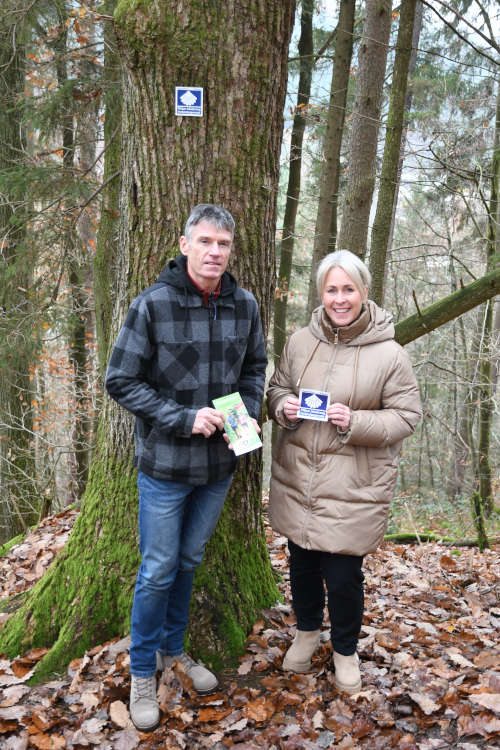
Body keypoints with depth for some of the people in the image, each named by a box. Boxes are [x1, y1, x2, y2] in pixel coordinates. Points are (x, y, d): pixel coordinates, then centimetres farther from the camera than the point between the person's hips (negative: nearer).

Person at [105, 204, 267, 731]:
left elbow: (255, 367, 11)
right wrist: (183, 418, -20)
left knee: (189, 561, 20)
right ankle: (142, 673, 28)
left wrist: (246, 414, -7)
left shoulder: (244, 306, -2)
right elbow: (120, 381, -12)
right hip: (165, 464, -4)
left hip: (219, 465, 4)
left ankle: (173, 649, 41)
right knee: (158, 570, 7)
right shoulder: (152, 305, -15)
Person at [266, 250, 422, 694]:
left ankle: (346, 650, 34)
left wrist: (355, 422, -20)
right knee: (302, 565, 19)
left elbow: (406, 416, -5)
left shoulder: (389, 355, -9)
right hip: (297, 481, 4)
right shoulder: (300, 342, 2)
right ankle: (307, 632, 47)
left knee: (343, 577, 4)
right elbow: (276, 387, 15)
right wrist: (282, 405, -9)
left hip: (353, 490, -4)